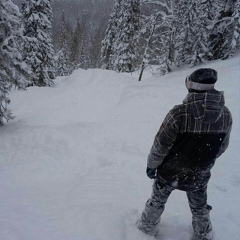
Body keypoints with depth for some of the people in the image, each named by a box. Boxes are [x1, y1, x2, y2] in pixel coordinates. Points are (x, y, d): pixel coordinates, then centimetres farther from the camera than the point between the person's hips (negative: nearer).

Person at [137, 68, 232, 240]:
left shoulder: (180, 113, -30)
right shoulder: (226, 115, -14)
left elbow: (161, 144, -21)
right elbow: (222, 146, 1)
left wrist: (151, 164, -2)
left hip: (171, 171, -3)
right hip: (199, 174, 3)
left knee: (157, 201, 23)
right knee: (200, 207, 28)